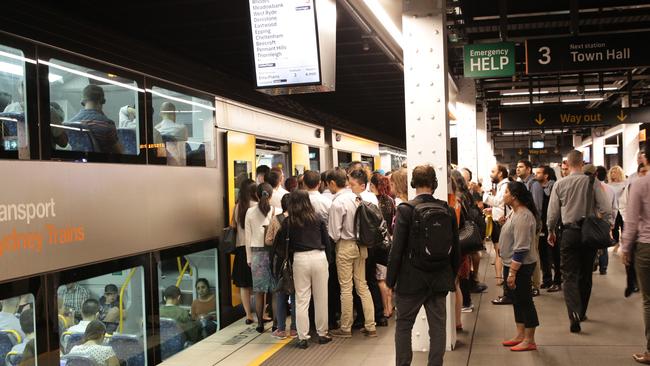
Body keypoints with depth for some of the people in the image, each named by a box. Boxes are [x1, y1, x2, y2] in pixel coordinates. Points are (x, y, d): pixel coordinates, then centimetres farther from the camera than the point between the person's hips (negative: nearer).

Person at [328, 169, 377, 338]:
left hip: (345, 246, -6)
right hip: (361, 245, 7)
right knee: (362, 286, 13)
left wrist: (331, 242, 4)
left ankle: (345, 328, 14)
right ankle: (370, 326, 16)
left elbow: (334, 233, -14)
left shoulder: (337, 202, -17)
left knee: (346, 288, 3)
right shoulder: (354, 198, 2)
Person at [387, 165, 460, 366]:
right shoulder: (448, 210, -2)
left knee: (403, 326, 11)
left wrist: (390, 280, -3)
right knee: (438, 328, 11)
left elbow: (397, 250, -13)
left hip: (411, 281, -3)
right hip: (440, 281, 3)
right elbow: (456, 249, 5)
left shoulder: (405, 210, -13)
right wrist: (451, 277, 17)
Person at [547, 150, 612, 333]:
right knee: (586, 275, 16)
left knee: (570, 276, 0)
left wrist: (551, 231, 15)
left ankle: (574, 314, -20)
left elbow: (552, 212, 0)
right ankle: (582, 312, 29)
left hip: (570, 233, -1)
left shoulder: (560, 184, -4)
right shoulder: (592, 182, -7)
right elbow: (606, 210, -9)